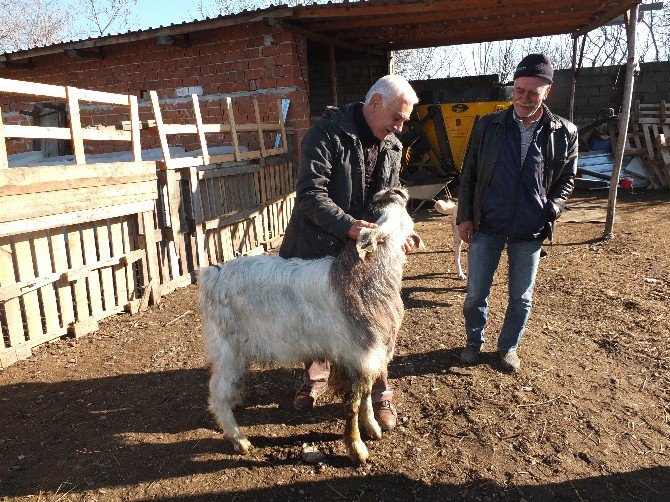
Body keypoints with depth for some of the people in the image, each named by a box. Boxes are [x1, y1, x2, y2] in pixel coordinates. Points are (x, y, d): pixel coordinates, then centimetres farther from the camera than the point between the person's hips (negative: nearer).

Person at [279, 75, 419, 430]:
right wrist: (348, 225, -36)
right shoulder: (328, 133, -16)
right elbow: (310, 195, -23)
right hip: (317, 248, -3)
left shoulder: (392, 147, 5)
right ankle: (315, 379, 41)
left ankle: (379, 394, 25)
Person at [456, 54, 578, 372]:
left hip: (531, 231, 0)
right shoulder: (488, 126, -1)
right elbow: (468, 175, 4)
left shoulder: (564, 133, -1)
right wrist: (464, 216, -1)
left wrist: (551, 209, -6)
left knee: (521, 297, 13)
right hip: (486, 226, 0)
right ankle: (474, 341, 32)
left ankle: (509, 346, 35)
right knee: (476, 292, 8)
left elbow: (566, 180, 10)